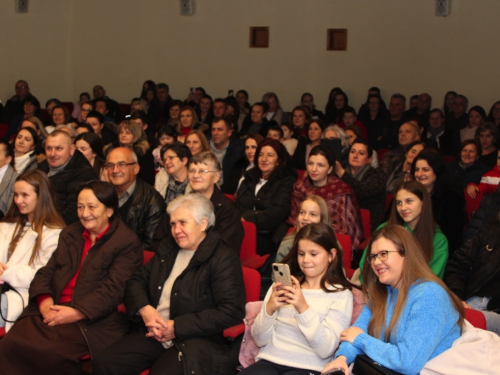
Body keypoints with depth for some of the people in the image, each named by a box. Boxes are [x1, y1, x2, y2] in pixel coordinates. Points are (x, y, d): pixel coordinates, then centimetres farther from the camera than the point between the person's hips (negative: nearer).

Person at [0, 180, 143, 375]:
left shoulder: (127, 242, 0)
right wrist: (45, 302, -6)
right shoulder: (70, 234, 21)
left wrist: (76, 312, -20)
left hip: (92, 320, -6)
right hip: (53, 311, 6)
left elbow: (113, 289, -11)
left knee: (48, 351, -32)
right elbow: (45, 272, 15)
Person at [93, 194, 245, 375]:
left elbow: (232, 311, -16)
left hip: (197, 341, -6)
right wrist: (144, 308, -5)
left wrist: (177, 327, -15)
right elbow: (137, 280, 20)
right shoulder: (167, 247, 18)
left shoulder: (223, 259, -7)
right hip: (153, 334, 7)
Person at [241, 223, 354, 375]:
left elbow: (326, 349, -8)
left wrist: (303, 308, -19)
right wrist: (269, 308, -11)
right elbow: (260, 340, 8)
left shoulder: (341, 295, 2)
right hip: (269, 362, 2)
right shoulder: (283, 284, 12)